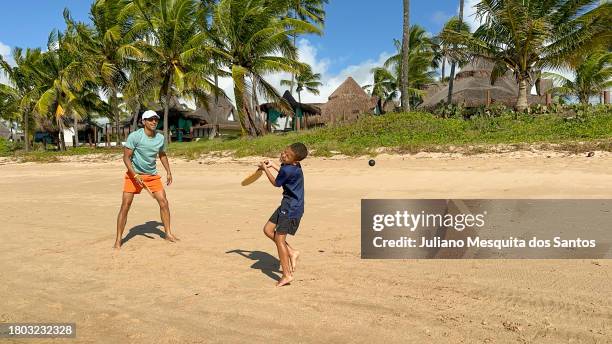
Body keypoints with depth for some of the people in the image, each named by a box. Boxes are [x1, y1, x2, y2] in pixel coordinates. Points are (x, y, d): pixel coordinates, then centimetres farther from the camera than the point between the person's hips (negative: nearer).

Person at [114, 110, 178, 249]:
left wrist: (168, 172, 11)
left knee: (164, 202, -2)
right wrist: (135, 175, -23)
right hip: (134, 174, -4)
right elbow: (126, 157, -14)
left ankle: (168, 233, 12)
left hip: (152, 175, 4)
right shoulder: (134, 136, -15)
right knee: (125, 205, -7)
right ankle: (118, 239, 5)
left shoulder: (161, 138, 0)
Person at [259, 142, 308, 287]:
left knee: (279, 238, -6)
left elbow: (276, 183, -6)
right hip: (288, 203, 10)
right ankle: (291, 252, 18)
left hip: (292, 207, -10)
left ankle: (287, 275, 1)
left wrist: (265, 169, 6)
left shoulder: (288, 170, -26)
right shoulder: (293, 166, 2)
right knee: (268, 229, 12)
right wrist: (272, 165, 30)